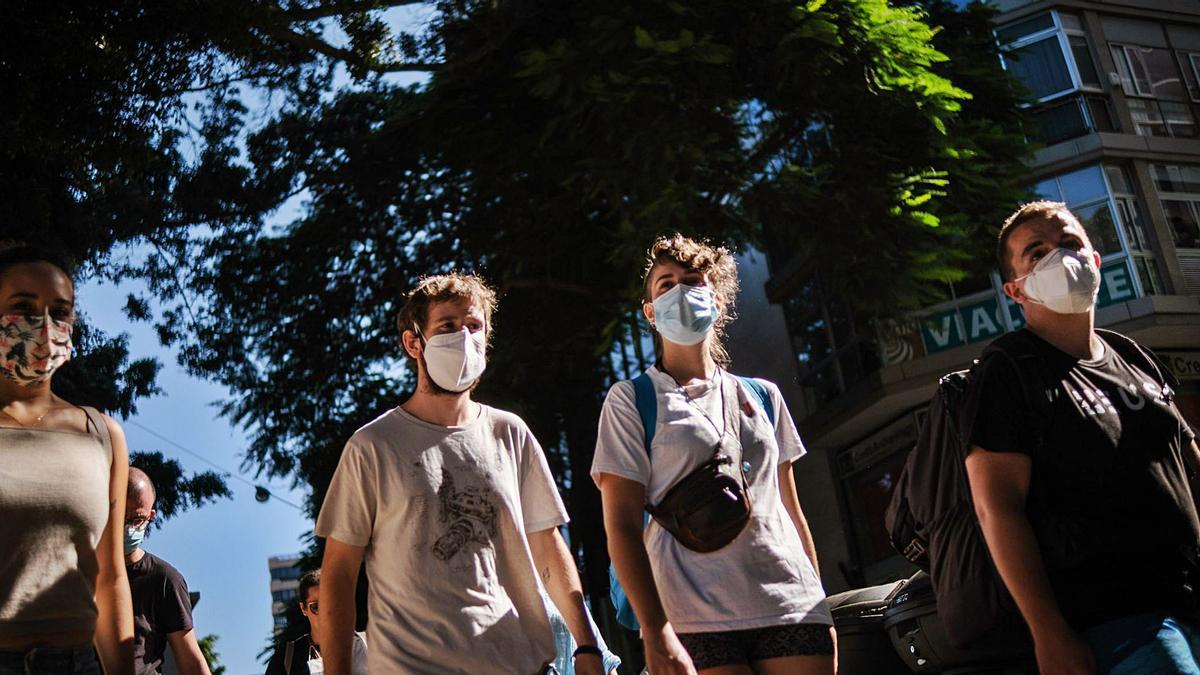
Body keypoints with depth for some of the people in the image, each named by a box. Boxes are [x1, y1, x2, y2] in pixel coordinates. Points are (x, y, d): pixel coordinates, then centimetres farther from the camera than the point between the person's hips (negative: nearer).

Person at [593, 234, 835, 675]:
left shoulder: (762, 395, 15)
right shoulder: (632, 399, 3)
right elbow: (622, 525, -3)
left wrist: (821, 611, 15)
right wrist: (656, 633, -11)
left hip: (794, 611, 3)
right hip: (697, 625, -3)